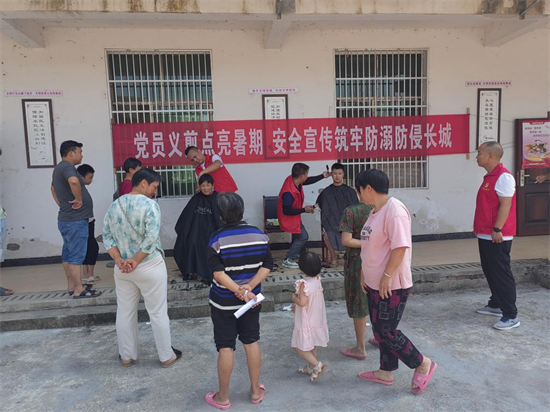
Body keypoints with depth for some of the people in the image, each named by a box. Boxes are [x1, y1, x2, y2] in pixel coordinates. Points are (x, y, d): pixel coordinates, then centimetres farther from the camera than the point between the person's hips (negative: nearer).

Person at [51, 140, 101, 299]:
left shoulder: (59, 168, 17)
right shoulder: (67, 166, -15)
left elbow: (53, 189, 34)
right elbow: (74, 181, -39)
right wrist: (79, 199, -25)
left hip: (66, 218, 10)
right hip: (75, 220, -10)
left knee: (68, 254, 14)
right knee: (76, 255, -6)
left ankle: (71, 286, 22)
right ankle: (79, 290, -2)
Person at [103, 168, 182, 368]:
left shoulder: (114, 205, 6)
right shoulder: (149, 204, -14)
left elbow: (107, 236, 2)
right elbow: (151, 238, -23)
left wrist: (119, 260, -5)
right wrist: (136, 261, -15)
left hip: (121, 268, 6)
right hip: (149, 267, -5)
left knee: (125, 312, 17)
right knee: (158, 313, 7)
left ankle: (126, 356, 29)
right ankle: (166, 356, 19)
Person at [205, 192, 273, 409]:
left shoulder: (217, 238, -16)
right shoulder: (259, 234, -4)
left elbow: (218, 273, -22)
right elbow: (267, 265, -6)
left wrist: (239, 291, -20)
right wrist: (249, 288, -13)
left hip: (224, 301, -3)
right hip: (252, 299, 4)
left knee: (225, 347, 7)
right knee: (251, 342, 16)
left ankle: (223, 397, 22)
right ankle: (256, 390, 29)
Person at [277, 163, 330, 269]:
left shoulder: (293, 179, -11)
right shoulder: (289, 192, -36)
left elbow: (308, 181, 10)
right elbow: (287, 211, -28)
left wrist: (322, 176, 8)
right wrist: (304, 210, -20)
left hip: (294, 217, 9)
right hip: (288, 218, -9)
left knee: (301, 236, 20)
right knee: (302, 237, -3)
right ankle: (288, 260, 8)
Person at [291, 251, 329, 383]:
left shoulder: (304, 284, -25)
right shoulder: (317, 280, -1)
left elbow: (302, 302, -29)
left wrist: (294, 298, -9)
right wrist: (297, 306, 15)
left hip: (306, 322, -8)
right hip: (317, 320, 8)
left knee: (299, 347, 4)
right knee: (311, 345, 22)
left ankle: (318, 365, -3)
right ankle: (311, 367, 34)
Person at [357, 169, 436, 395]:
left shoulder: (394, 210, -20)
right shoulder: (375, 211, 10)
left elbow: (400, 247, -25)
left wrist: (387, 277, -22)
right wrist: (364, 274, 16)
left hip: (392, 285, -9)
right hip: (374, 283, 9)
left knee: (386, 331, 0)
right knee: (379, 330, 17)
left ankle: (423, 364, 20)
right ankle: (386, 372, 33)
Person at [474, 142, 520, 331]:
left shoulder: (503, 177, -15)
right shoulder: (489, 177, 14)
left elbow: (505, 204, -21)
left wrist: (497, 229, -24)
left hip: (497, 236, -10)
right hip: (485, 235, 10)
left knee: (502, 275, -4)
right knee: (490, 272, 18)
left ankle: (511, 316, 3)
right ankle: (495, 305, 31)